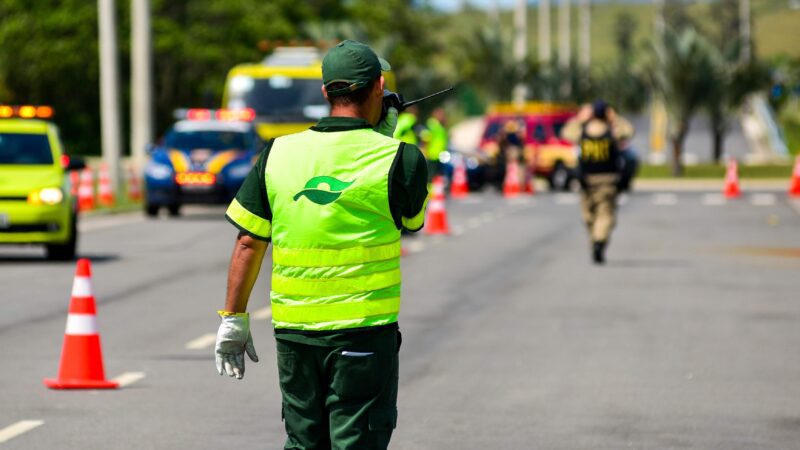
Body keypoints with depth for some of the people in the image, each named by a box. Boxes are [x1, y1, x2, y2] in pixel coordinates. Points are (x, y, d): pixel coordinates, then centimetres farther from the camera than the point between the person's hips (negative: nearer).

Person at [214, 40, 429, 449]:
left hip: (292, 329, 4)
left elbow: (248, 243, 4)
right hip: (363, 327, -4)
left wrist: (233, 317, 12)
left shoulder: (278, 154, 2)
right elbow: (412, 221, 12)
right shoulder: (397, 158, -8)